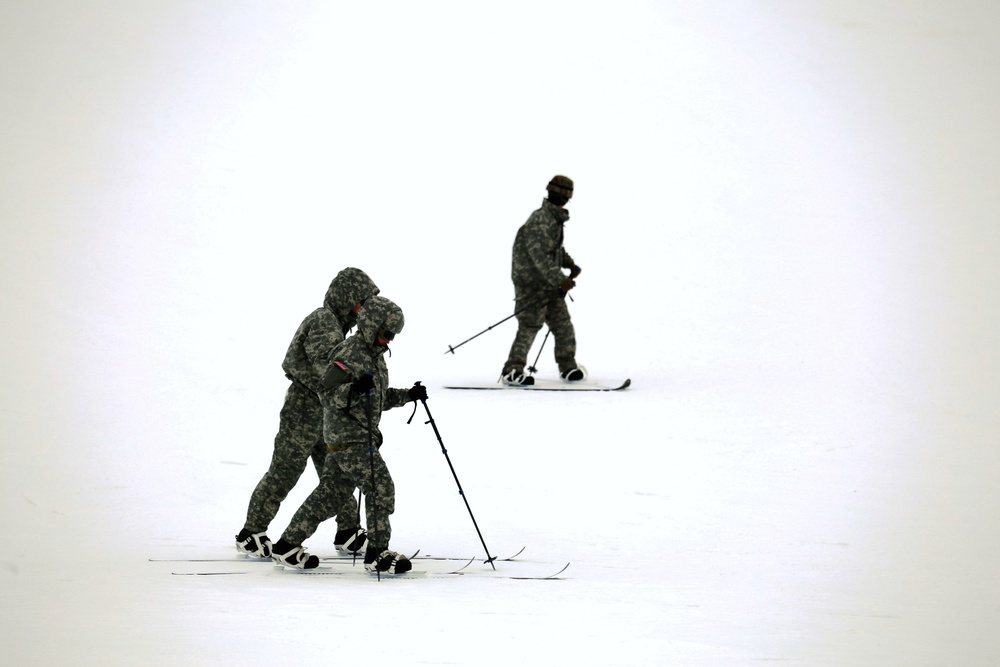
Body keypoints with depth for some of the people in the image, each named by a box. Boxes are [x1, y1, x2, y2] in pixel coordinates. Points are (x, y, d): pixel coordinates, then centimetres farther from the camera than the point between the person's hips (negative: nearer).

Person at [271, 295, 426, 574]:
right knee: (380, 486, -13)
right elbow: (328, 394, -20)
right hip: (348, 436, -10)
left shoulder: (375, 355, 17)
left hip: (362, 435, 10)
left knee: (331, 492, 12)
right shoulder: (349, 355, -15)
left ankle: (287, 546, 18)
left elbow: (379, 397, 26)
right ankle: (377, 554, -7)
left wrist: (407, 395, 13)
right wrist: (354, 389, -37)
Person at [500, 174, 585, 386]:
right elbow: (539, 256, -28)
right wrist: (560, 280, -30)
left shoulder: (555, 219, 11)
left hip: (550, 285, 10)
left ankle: (567, 367, 20)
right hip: (532, 283, -10)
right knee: (529, 327, -9)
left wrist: (570, 264, 14)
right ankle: (512, 371, -6)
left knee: (563, 325, 11)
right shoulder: (540, 221, -21)